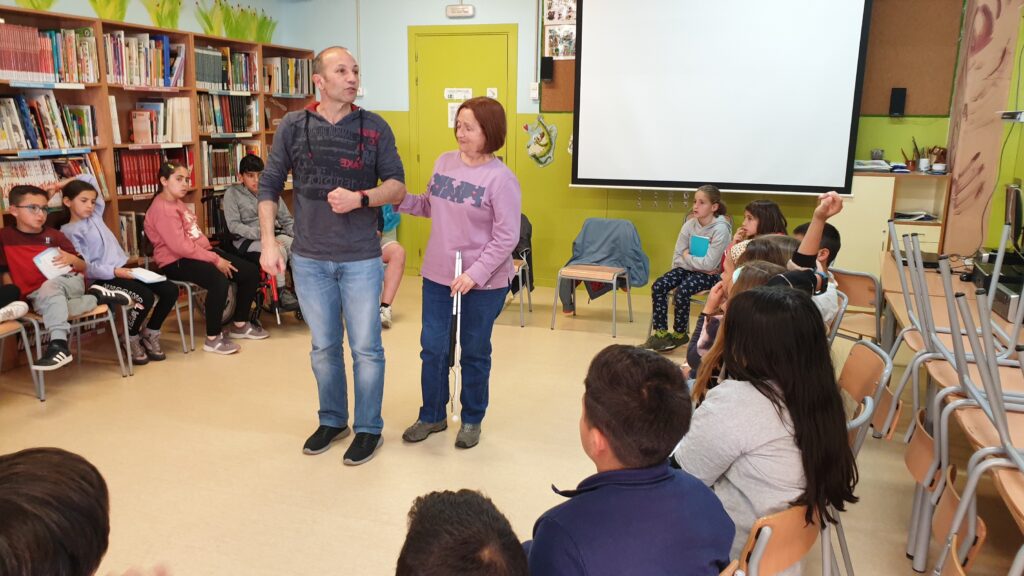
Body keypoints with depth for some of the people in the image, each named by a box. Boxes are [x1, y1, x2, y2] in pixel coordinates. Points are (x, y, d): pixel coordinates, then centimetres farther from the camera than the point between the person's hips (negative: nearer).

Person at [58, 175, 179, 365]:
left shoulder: (95, 216, 17)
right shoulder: (69, 232, -3)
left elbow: (90, 178, 27)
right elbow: (85, 267, -13)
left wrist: (64, 183, 19)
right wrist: (114, 271, -23)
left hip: (123, 269, 8)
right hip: (102, 278, -8)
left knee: (170, 290, -10)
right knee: (145, 297, -30)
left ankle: (150, 333, 8)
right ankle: (131, 339, -3)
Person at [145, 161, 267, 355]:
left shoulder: (178, 202, 17)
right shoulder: (162, 209, -15)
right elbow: (181, 247, -23)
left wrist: (215, 255, 3)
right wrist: (216, 259, -20)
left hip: (200, 252, 10)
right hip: (176, 262, -10)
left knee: (250, 271, 1)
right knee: (219, 280, -36)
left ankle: (240, 324, 15)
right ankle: (213, 339, -22)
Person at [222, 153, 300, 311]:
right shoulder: (232, 193, 1)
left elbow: (287, 220, 11)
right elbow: (234, 225, -9)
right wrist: (261, 234, -21)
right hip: (247, 240, -3)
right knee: (278, 251, -33)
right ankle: (280, 293, -18)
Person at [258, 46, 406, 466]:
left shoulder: (375, 127, -2)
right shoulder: (293, 126, 0)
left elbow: (397, 187, -1)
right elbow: (269, 187, 4)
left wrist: (360, 198, -19)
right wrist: (268, 243, -4)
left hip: (361, 259, -1)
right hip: (309, 259, 2)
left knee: (365, 348, 4)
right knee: (323, 346, 15)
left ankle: (368, 428, 22)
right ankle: (332, 420, 33)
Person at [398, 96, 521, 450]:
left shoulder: (501, 178, -16)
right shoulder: (444, 162, 3)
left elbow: (506, 238, -17)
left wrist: (475, 274, -22)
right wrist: (399, 199, -1)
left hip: (483, 284, -5)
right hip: (437, 276, 5)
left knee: (474, 354, 12)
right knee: (432, 350, 12)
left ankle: (472, 420, 32)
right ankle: (432, 416, 32)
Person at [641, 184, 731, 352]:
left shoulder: (721, 229, -16)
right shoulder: (689, 225, -1)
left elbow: (709, 264, -21)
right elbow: (677, 258, 1)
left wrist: (687, 256, -9)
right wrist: (697, 263, -13)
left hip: (710, 274, -5)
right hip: (687, 268, 6)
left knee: (682, 291, -30)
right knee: (658, 286, -17)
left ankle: (679, 334, -6)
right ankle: (660, 333, -8)